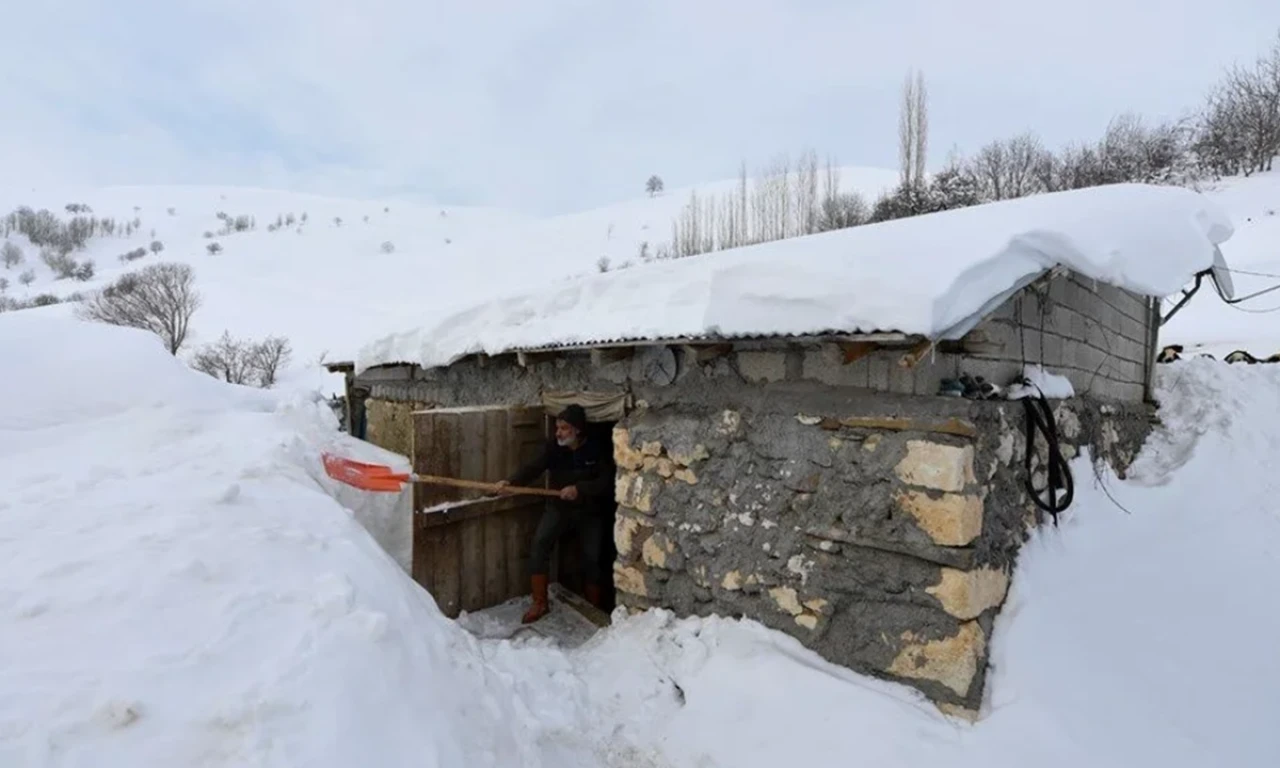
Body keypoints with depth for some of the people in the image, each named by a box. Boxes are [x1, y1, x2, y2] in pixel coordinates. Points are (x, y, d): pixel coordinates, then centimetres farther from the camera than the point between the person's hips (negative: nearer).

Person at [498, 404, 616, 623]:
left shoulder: (599, 448, -15)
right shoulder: (554, 447, -9)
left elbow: (607, 481, -19)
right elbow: (533, 467, -19)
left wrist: (579, 489, -32)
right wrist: (511, 481, -37)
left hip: (591, 511, -2)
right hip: (559, 506, 2)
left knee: (592, 558, 3)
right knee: (540, 543, -18)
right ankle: (540, 603, -4)